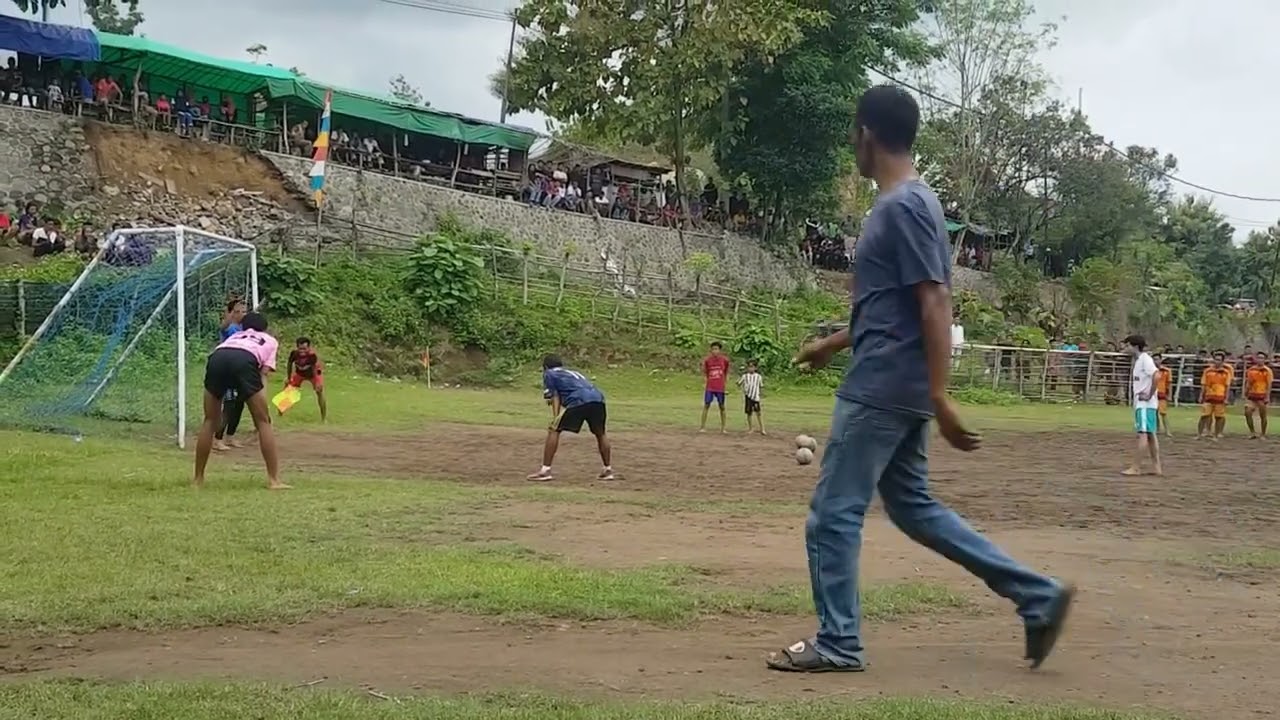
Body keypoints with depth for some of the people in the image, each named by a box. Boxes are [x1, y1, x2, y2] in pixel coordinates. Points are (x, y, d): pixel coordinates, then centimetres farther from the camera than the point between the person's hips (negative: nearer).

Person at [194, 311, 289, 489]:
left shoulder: (234, 336, 44)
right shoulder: (270, 341, 35)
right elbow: (263, 374, 18)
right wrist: (262, 406, 10)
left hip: (217, 357, 3)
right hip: (245, 360, -3)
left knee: (210, 421, 18)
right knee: (262, 421, 8)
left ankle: (198, 479, 20)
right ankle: (274, 480, 4)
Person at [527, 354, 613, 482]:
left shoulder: (549, 373, 23)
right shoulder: (574, 373, 40)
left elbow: (555, 397, 11)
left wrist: (555, 419, 1)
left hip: (579, 400, -5)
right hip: (598, 398, 5)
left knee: (554, 430, 4)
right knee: (600, 433, 26)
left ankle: (545, 470, -2)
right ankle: (608, 470, 28)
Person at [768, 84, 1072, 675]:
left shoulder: (903, 207, -16)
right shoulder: (905, 204, 15)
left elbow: (934, 305, -21)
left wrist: (941, 397, -24)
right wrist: (834, 343, 33)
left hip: (882, 388, -10)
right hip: (897, 389, 10)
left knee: (833, 512, -1)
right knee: (913, 506, 15)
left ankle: (836, 644, 9)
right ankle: (1038, 597, 15)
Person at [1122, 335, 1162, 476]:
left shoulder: (1145, 358, -13)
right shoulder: (1138, 360, 16)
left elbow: (1155, 376, -25)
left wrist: (1149, 395, -20)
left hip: (1145, 404, -10)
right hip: (1140, 403, 10)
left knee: (1143, 434, -9)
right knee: (1150, 434, 11)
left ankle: (1136, 468, -11)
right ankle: (1157, 467, 14)